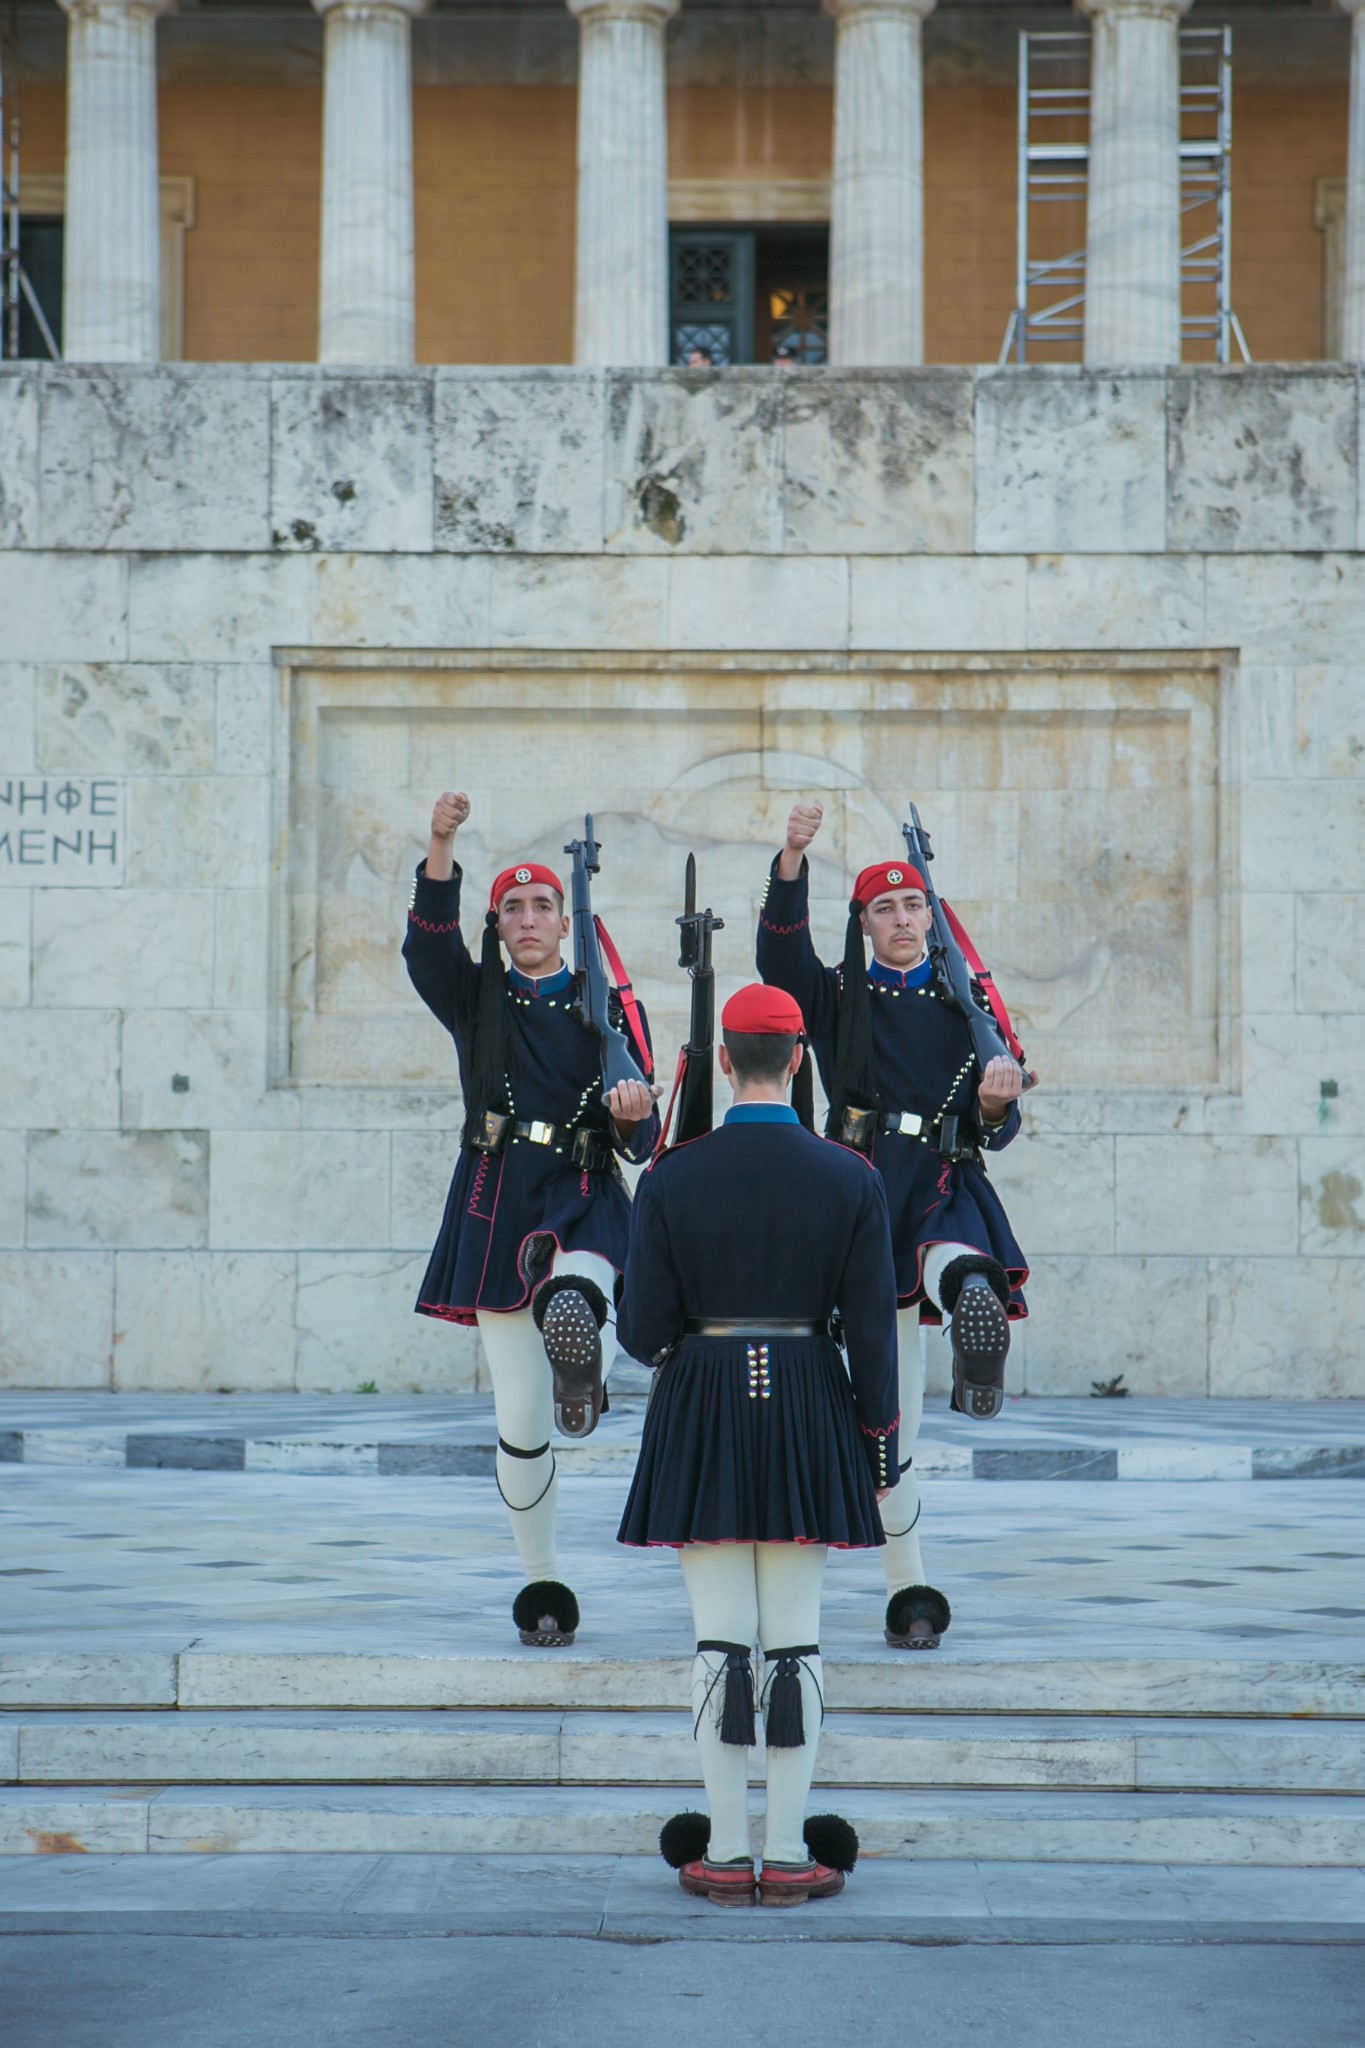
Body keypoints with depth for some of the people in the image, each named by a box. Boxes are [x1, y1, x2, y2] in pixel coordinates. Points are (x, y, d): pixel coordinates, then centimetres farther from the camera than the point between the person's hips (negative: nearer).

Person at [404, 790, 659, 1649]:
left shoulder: (611, 1010, 9)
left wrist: (635, 1112, -20)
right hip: (498, 1205, 1)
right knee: (520, 1425, 1)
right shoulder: (477, 1000, 10)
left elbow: (640, 1143, 4)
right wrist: (441, 847, -26)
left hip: (585, 1198, -1)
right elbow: (428, 947, -12)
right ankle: (543, 1582, 13)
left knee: (572, 1298, -45)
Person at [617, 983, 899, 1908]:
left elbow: (644, 1333, -5)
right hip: (809, 1410, 0)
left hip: (703, 1415, 0)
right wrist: (879, 1439, 7)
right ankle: (789, 1856, 5)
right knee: (796, 1639, 4)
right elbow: (873, 1327, -3)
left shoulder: (671, 1180, -5)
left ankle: (726, 1854, 4)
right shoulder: (851, 1180, -4)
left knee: (722, 1638, 3)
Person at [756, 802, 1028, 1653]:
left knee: (961, 1268, -40)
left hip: (950, 1189, 1)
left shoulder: (965, 1007, 15)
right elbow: (781, 955, -11)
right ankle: (908, 1590, 5)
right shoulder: (840, 999, 10)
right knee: (889, 1412, -1)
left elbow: (994, 1132, 12)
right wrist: (793, 861, -25)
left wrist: (998, 1104, -13)